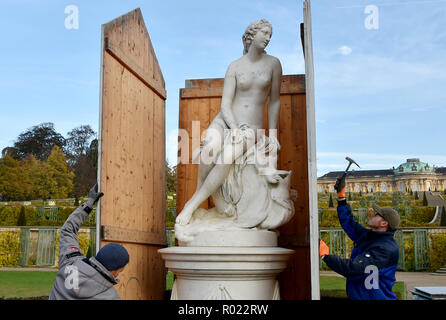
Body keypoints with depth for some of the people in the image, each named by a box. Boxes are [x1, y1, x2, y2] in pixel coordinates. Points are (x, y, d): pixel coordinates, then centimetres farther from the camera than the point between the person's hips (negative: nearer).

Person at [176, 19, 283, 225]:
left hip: (250, 130, 0)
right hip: (225, 122, 1)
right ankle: (200, 191, -16)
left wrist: (272, 135, 3)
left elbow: (274, 101, 9)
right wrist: (234, 129, -22)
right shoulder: (234, 67, 3)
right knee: (210, 147, -36)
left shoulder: (273, 63, 4)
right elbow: (225, 104, -5)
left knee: (226, 156, -34)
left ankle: (192, 205, -23)